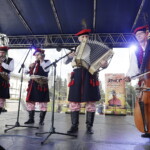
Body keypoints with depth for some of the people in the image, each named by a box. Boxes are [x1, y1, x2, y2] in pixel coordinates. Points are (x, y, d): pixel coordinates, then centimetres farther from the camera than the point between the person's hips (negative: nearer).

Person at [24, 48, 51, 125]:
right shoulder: (34, 63, 22)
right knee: (30, 100, 7)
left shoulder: (47, 61, 4)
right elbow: (28, 72, 27)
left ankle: (41, 120, 7)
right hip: (32, 83, 7)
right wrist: (30, 68, 7)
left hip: (42, 84, -6)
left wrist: (41, 60, -11)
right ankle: (31, 119, 19)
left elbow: (46, 70, -17)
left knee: (42, 101, -4)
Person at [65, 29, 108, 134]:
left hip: (90, 75, -1)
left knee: (91, 101, -4)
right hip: (77, 75, 2)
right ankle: (74, 126, 6)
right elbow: (66, 62, 18)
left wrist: (104, 64, -14)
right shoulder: (76, 49, 21)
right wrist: (71, 56, -3)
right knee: (74, 101, -4)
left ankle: (89, 126, 8)